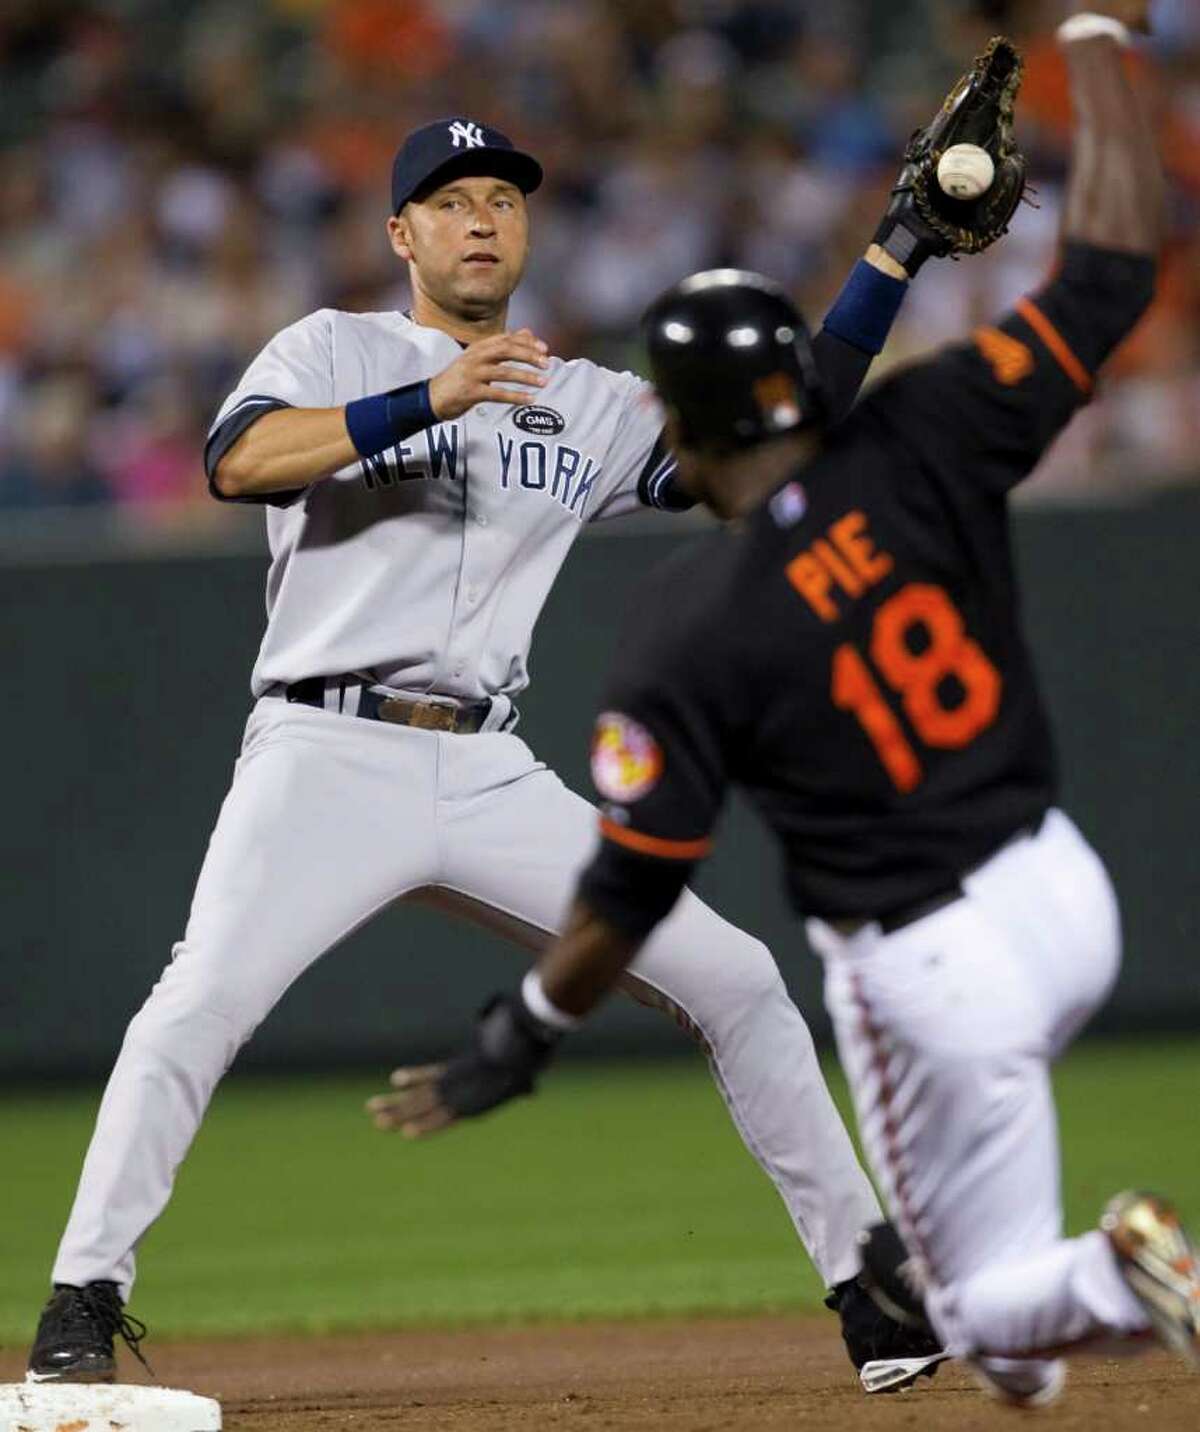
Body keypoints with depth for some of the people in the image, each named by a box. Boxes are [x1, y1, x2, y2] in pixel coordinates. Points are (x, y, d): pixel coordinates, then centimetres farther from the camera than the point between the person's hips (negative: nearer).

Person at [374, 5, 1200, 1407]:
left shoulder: (687, 627, -18)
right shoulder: (921, 445, -10)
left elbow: (633, 887, -15)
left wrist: (517, 1042, 0)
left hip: (926, 968, -6)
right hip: (1067, 894, 6)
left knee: (982, 1312, 8)